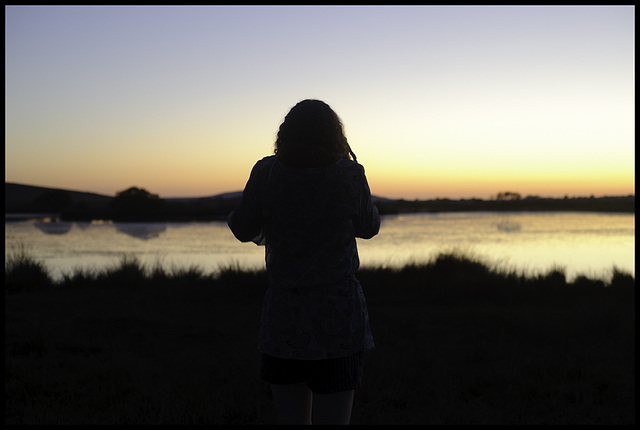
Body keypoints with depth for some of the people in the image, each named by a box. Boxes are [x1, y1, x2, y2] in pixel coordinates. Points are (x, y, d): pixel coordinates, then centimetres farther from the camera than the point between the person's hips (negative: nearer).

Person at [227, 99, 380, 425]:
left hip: (283, 317, 2)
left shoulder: (266, 173, -7)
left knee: (291, 420, 15)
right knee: (333, 419, 4)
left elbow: (243, 230, 6)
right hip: (339, 316, -1)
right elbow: (368, 227, 10)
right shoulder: (350, 176, -8)